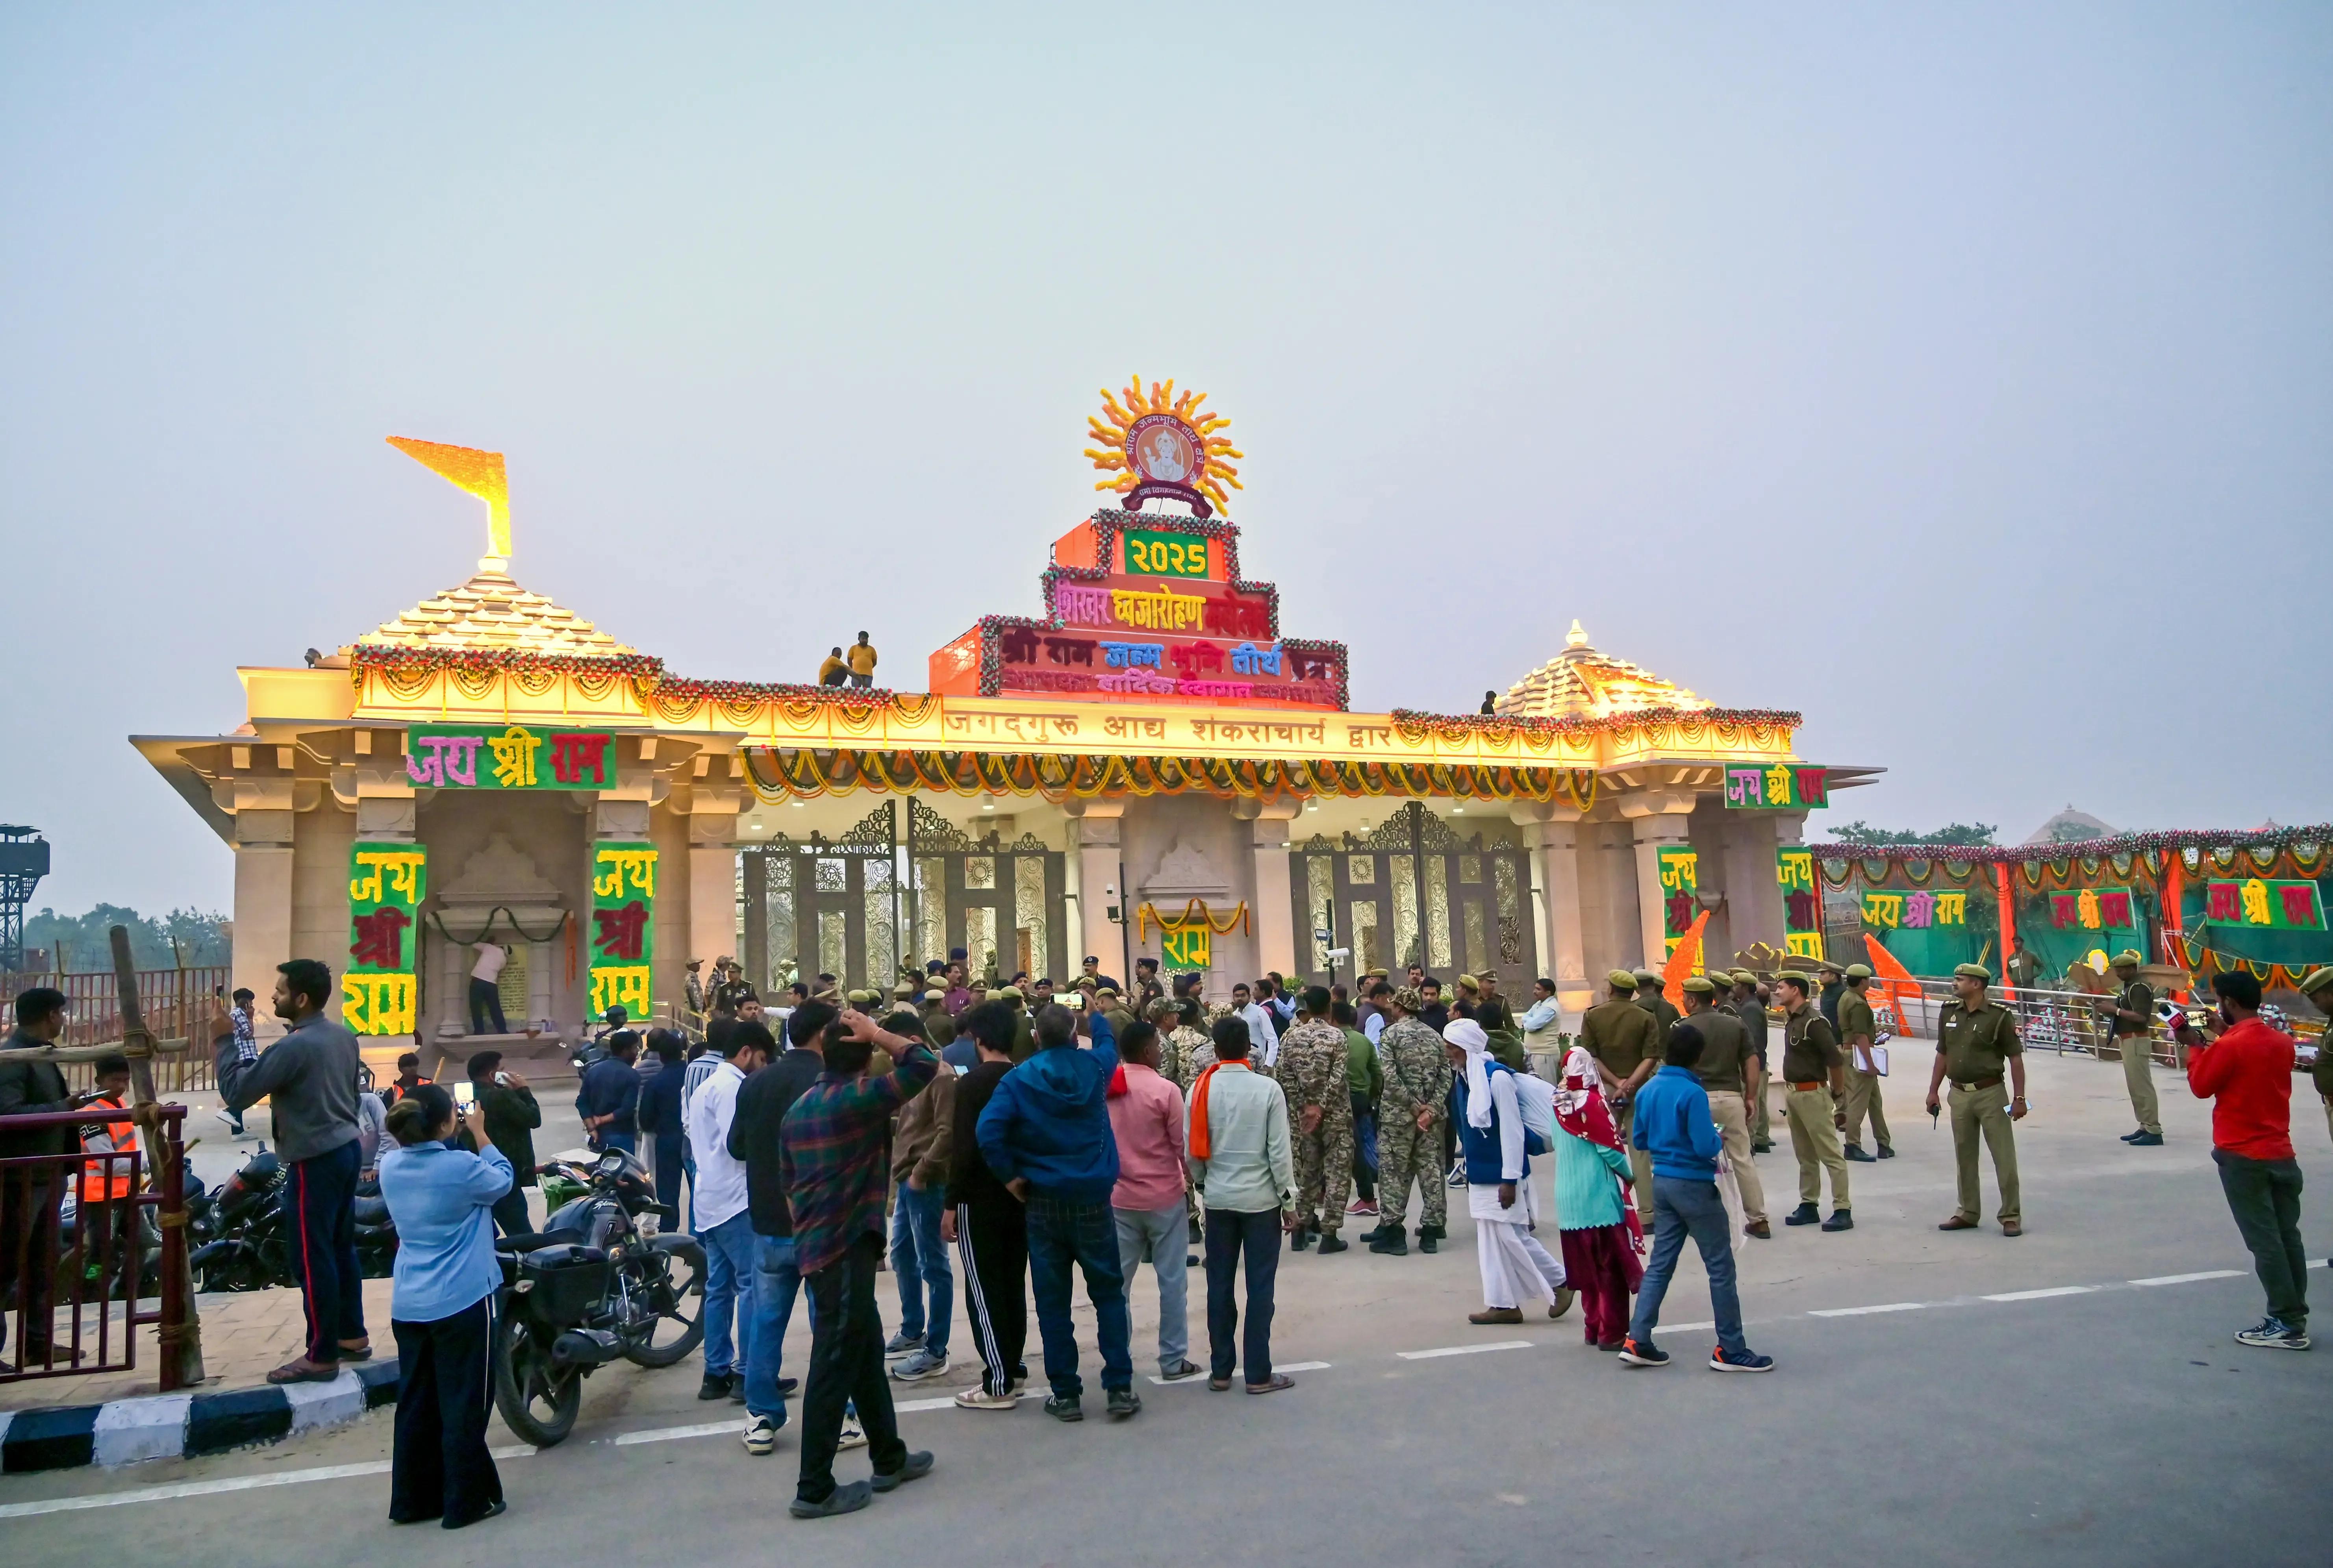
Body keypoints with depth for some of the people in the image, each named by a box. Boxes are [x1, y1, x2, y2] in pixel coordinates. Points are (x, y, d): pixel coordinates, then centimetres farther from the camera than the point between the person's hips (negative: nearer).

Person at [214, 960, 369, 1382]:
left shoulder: (293, 1047, -21)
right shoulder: (344, 1036, 7)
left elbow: (236, 1092, -19)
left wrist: (223, 1042, -10)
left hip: (314, 1161, -9)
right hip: (346, 1149, 9)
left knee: (313, 1257, -1)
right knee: (342, 1247, 18)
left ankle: (322, 1357, 7)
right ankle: (353, 1336, 27)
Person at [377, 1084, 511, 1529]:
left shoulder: (391, 1165, -1)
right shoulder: (462, 1167, -19)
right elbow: (503, 1181, -1)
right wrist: (480, 1137, 4)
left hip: (407, 1305, 6)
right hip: (462, 1302, -6)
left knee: (416, 1402, 16)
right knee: (465, 1405, 4)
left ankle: (412, 1500, 24)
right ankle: (467, 1502, 10)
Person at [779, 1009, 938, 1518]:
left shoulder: (799, 1109, 11)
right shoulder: (860, 1099, -16)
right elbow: (924, 1064, -18)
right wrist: (876, 1033, -9)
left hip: (816, 1247, 9)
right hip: (846, 1251, -9)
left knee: (866, 1351, 18)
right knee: (835, 1364, -2)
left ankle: (889, 1459, 29)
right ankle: (814, 1490, 4)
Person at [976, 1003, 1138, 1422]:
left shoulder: (1019, 1080, -8)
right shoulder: (1094, 1068, -3)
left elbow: (988, 1131, -21)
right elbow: (1109, 1044, 22)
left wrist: (1011, 1175, -8)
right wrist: (1096, 1013, 40)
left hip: (1043, 1202, -1)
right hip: (1093, 1199, 1)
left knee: (1052, 1302, 8)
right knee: (1109, 1294, 11)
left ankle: (1066, 1395, 13)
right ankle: (1119, 1388, 9)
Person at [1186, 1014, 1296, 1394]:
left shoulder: (1201, 1089, -5)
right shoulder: (1268, 1089, -12)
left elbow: (1191, 1150, 1)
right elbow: (1279, 1151, -10)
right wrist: (1289, 1201, -1)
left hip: (1218, 1198, 3)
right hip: (1261, 1199, -3)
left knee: (1220, 1286, 11)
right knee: (1260, 1287, 4)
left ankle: (1220, 1370, 18)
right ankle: (1258, 1374, 9)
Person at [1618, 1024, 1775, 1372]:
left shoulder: (1649, 1090, 3)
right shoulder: (1693, 1094, -19)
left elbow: (1639, 1140, 10)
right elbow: (1706, 1147, -22)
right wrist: (1718, 1138, -2)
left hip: (1662, 1182, 7)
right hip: (1694, 1186, -7)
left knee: (1660, 1262, 11)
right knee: (1721, 1268, 5)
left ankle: (1637, 1341, 8)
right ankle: (1731, 1350, 12)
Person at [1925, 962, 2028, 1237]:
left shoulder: (1999, 1016, -8)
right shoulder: (1948, 1012, 6)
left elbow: (2015, 1058, -6)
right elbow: (1942, 1055, 13)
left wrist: (2019, 1097, -11)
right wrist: (1933, 1091, 12)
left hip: (1991, 1093, -5)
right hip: (1959, 1094, 5)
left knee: (2004, 1158, -1)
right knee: (1965, 1157, 12)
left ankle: (2011, 1217, 8)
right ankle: (1967, 1213, 22)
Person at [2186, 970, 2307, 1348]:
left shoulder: (2229, 1045, -17)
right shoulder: (2283, 1042, 6)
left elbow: (2201, 1086, -7)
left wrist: (2197, 1048, 4)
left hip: (2242, 1156, -7)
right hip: (2281, 1153, 7)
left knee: (2264, 1241, -3)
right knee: (2287, 1237, 12)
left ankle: (2287, 1324, 0)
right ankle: (2295, 1316, 18)